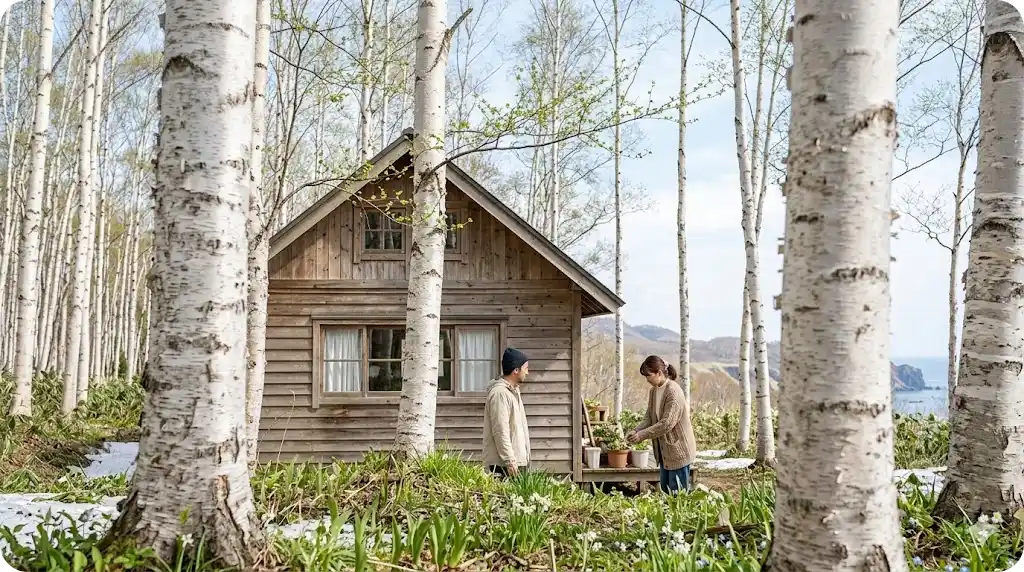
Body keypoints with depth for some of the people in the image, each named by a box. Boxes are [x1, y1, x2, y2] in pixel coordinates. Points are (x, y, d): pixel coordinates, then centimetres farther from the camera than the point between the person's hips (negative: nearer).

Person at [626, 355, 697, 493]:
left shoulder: (674, 392, -22)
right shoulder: (653, 391, 5)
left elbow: (666, 424, -25)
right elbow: (649, 418, 8)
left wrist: (642, 435, -22)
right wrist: (636, 431, -10)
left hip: (678, 449, -9)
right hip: (664, 450, 9)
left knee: (678, 492, -1)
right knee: (665, 488, 15)